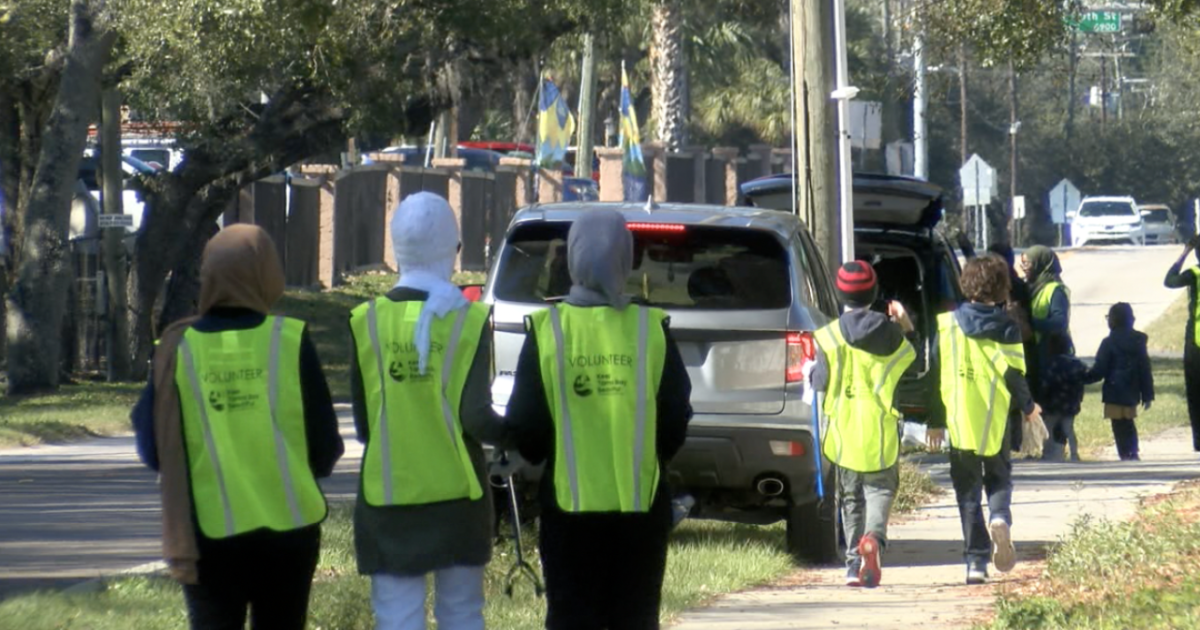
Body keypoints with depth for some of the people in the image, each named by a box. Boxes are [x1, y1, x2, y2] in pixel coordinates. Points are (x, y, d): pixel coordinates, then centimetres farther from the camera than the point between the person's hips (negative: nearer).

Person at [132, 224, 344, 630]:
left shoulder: (178, 348, -6)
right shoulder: (290, 341, -9)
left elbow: (153, 449, 1)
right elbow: (325, 444, -3)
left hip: (209, 529, 0)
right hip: (287, 522, 0)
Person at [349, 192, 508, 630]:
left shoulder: (366, 322, -3)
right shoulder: (469, 320, -7)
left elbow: (362, 424, 3)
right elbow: (477, 417, -12)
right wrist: (511, 435, 8)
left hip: (389, 495, 0)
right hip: (457, 493, 0)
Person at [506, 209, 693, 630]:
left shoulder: (546, 330, -6)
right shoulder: (651, 329, -4)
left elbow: (525, 426, -4)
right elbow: (676, 418, 1)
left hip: (570, 504, -1)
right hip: (641, 502, 1)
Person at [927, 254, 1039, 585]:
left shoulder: (948, 325, 1)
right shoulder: (1006, 328, -3)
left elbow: (937, 374, 3)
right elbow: (1014, 375, -4)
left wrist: (935, 421, 10)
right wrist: (1028, 407, 15)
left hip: (959, 421, 0)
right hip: (996, 421, 0)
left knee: (967, 490, 6)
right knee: (999, 478, 17)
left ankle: (976, 560, 0)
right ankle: (1000, 519, -15)